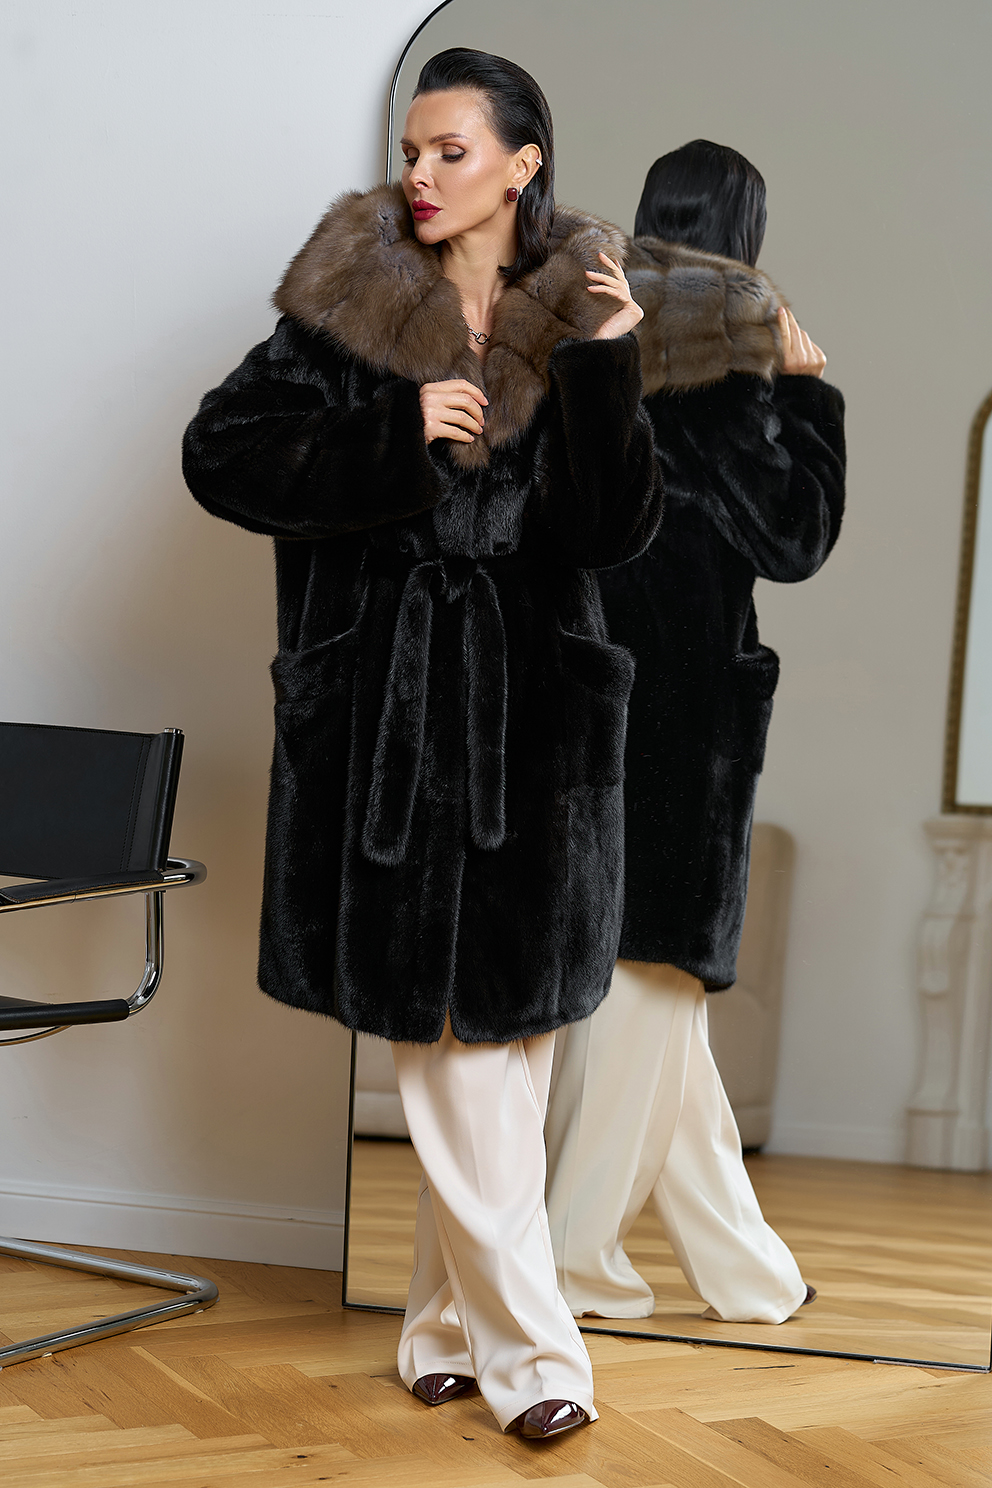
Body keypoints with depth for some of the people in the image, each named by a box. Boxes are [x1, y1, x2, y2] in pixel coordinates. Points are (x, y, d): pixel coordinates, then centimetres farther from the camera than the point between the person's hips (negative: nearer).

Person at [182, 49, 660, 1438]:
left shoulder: (578, 317, 3)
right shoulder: (352, 305, 1)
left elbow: (617, 531, -5)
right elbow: (222, 452, -5)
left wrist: (607, 369, -17)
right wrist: (399, 439, -13)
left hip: (534, 708, 1)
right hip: (392, 708, -1)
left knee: (505, 1014, 5)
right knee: (446, 1022, -1)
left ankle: (452, 1316, 21)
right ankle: (527, 1346, 8)